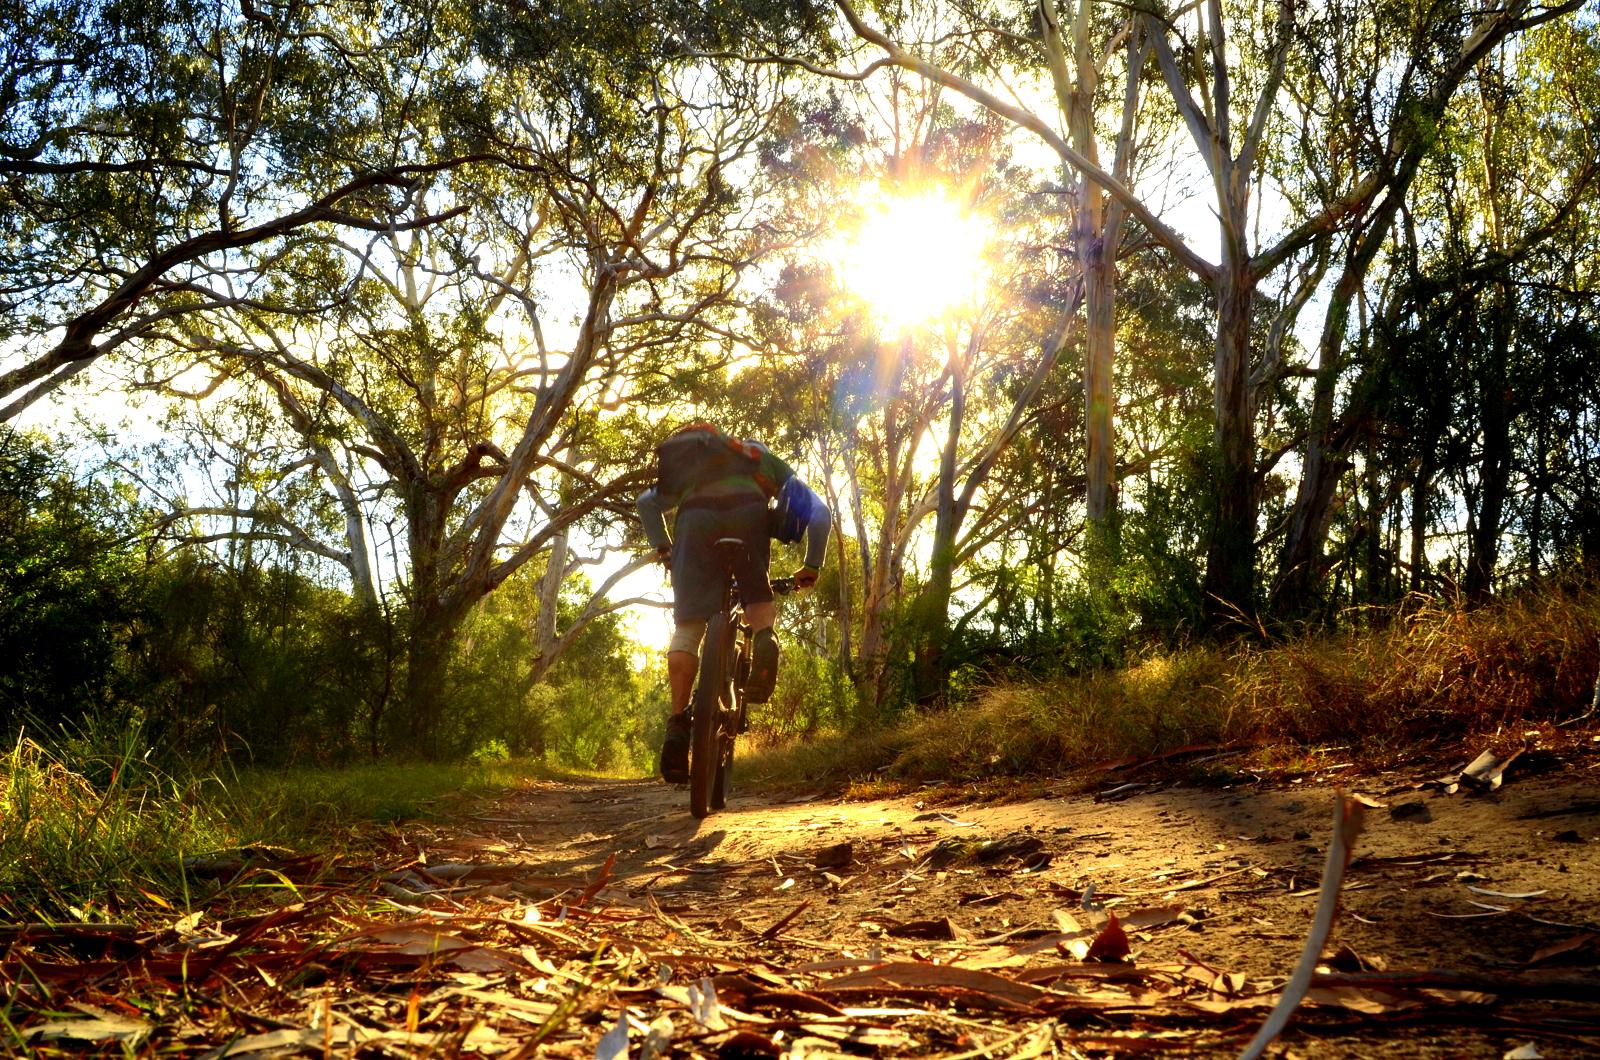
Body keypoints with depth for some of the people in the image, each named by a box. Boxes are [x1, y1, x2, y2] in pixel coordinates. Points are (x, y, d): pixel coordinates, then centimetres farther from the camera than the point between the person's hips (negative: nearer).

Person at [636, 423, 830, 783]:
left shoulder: (690, 470, 43)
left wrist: (662, 549, 25)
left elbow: (647, 502, 30)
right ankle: (764, 635, -17)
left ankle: (677, 725, -11)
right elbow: (818, 511, 29)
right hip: (748, 512, -1)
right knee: (757, 596, 19)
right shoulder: (764, 458, 38)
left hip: (695, 516, 1)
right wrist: (812, 565, 32)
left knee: (687, 627, 1)